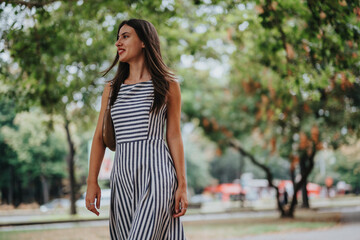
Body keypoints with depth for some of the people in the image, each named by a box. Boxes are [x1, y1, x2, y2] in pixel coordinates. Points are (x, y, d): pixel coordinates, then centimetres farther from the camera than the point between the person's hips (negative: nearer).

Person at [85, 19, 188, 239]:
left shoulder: (168, 85, 5)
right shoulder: (112, 88, 15)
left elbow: (174, 136, 2)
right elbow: (100, 137, 12)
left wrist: (182, 185, -4)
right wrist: (92, 182, 4)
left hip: (156, 172, -4)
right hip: (122, 174, 4)